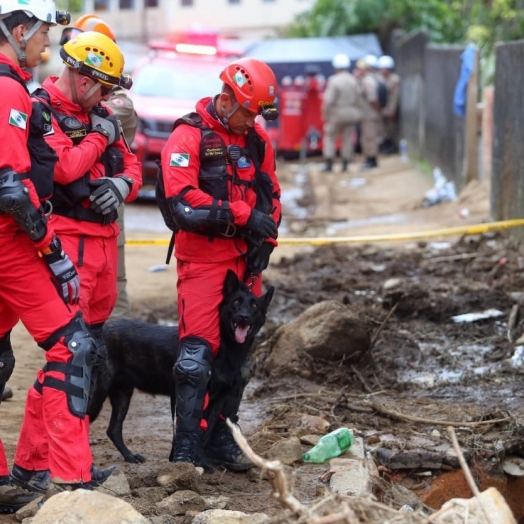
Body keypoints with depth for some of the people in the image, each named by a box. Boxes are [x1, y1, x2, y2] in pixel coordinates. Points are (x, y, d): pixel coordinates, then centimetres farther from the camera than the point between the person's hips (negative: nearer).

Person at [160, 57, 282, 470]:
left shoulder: (257, 139, 12)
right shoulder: (189, 137, -8)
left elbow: (271, 195, 19)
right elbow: (184, 201, -19)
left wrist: (265, 241, 4)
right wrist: (244, 216, -20)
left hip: (245, 258, 7)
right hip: (203, 259, -6)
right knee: (199, 351, -12)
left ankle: (222, 441, 18)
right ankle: (186, 447, -9)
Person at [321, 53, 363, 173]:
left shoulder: (333, 80, -16)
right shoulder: (353, 80, 0)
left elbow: (329, 100, -18)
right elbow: (359, 99, 5)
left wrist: (325, 114, -7)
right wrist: (358, 113, 15)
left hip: (336, 113, -4)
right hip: (351, 113, 4)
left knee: (330, 137, 6)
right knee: (348, 138, 10)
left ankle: (329, 163, 1)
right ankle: (345, 163, 13)